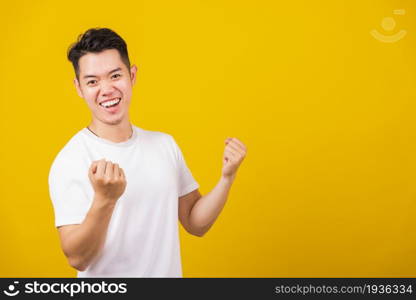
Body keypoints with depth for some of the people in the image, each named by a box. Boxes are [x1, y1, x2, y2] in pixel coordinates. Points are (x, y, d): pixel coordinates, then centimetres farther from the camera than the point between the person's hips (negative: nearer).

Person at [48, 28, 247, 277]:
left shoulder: (165, 144, -2)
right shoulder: (69, 162, -18)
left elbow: (196, 224, 1)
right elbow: (77, 258, -22)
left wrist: (227, 178, -13)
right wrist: (104, 199, -37)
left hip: (169, 271, 5)